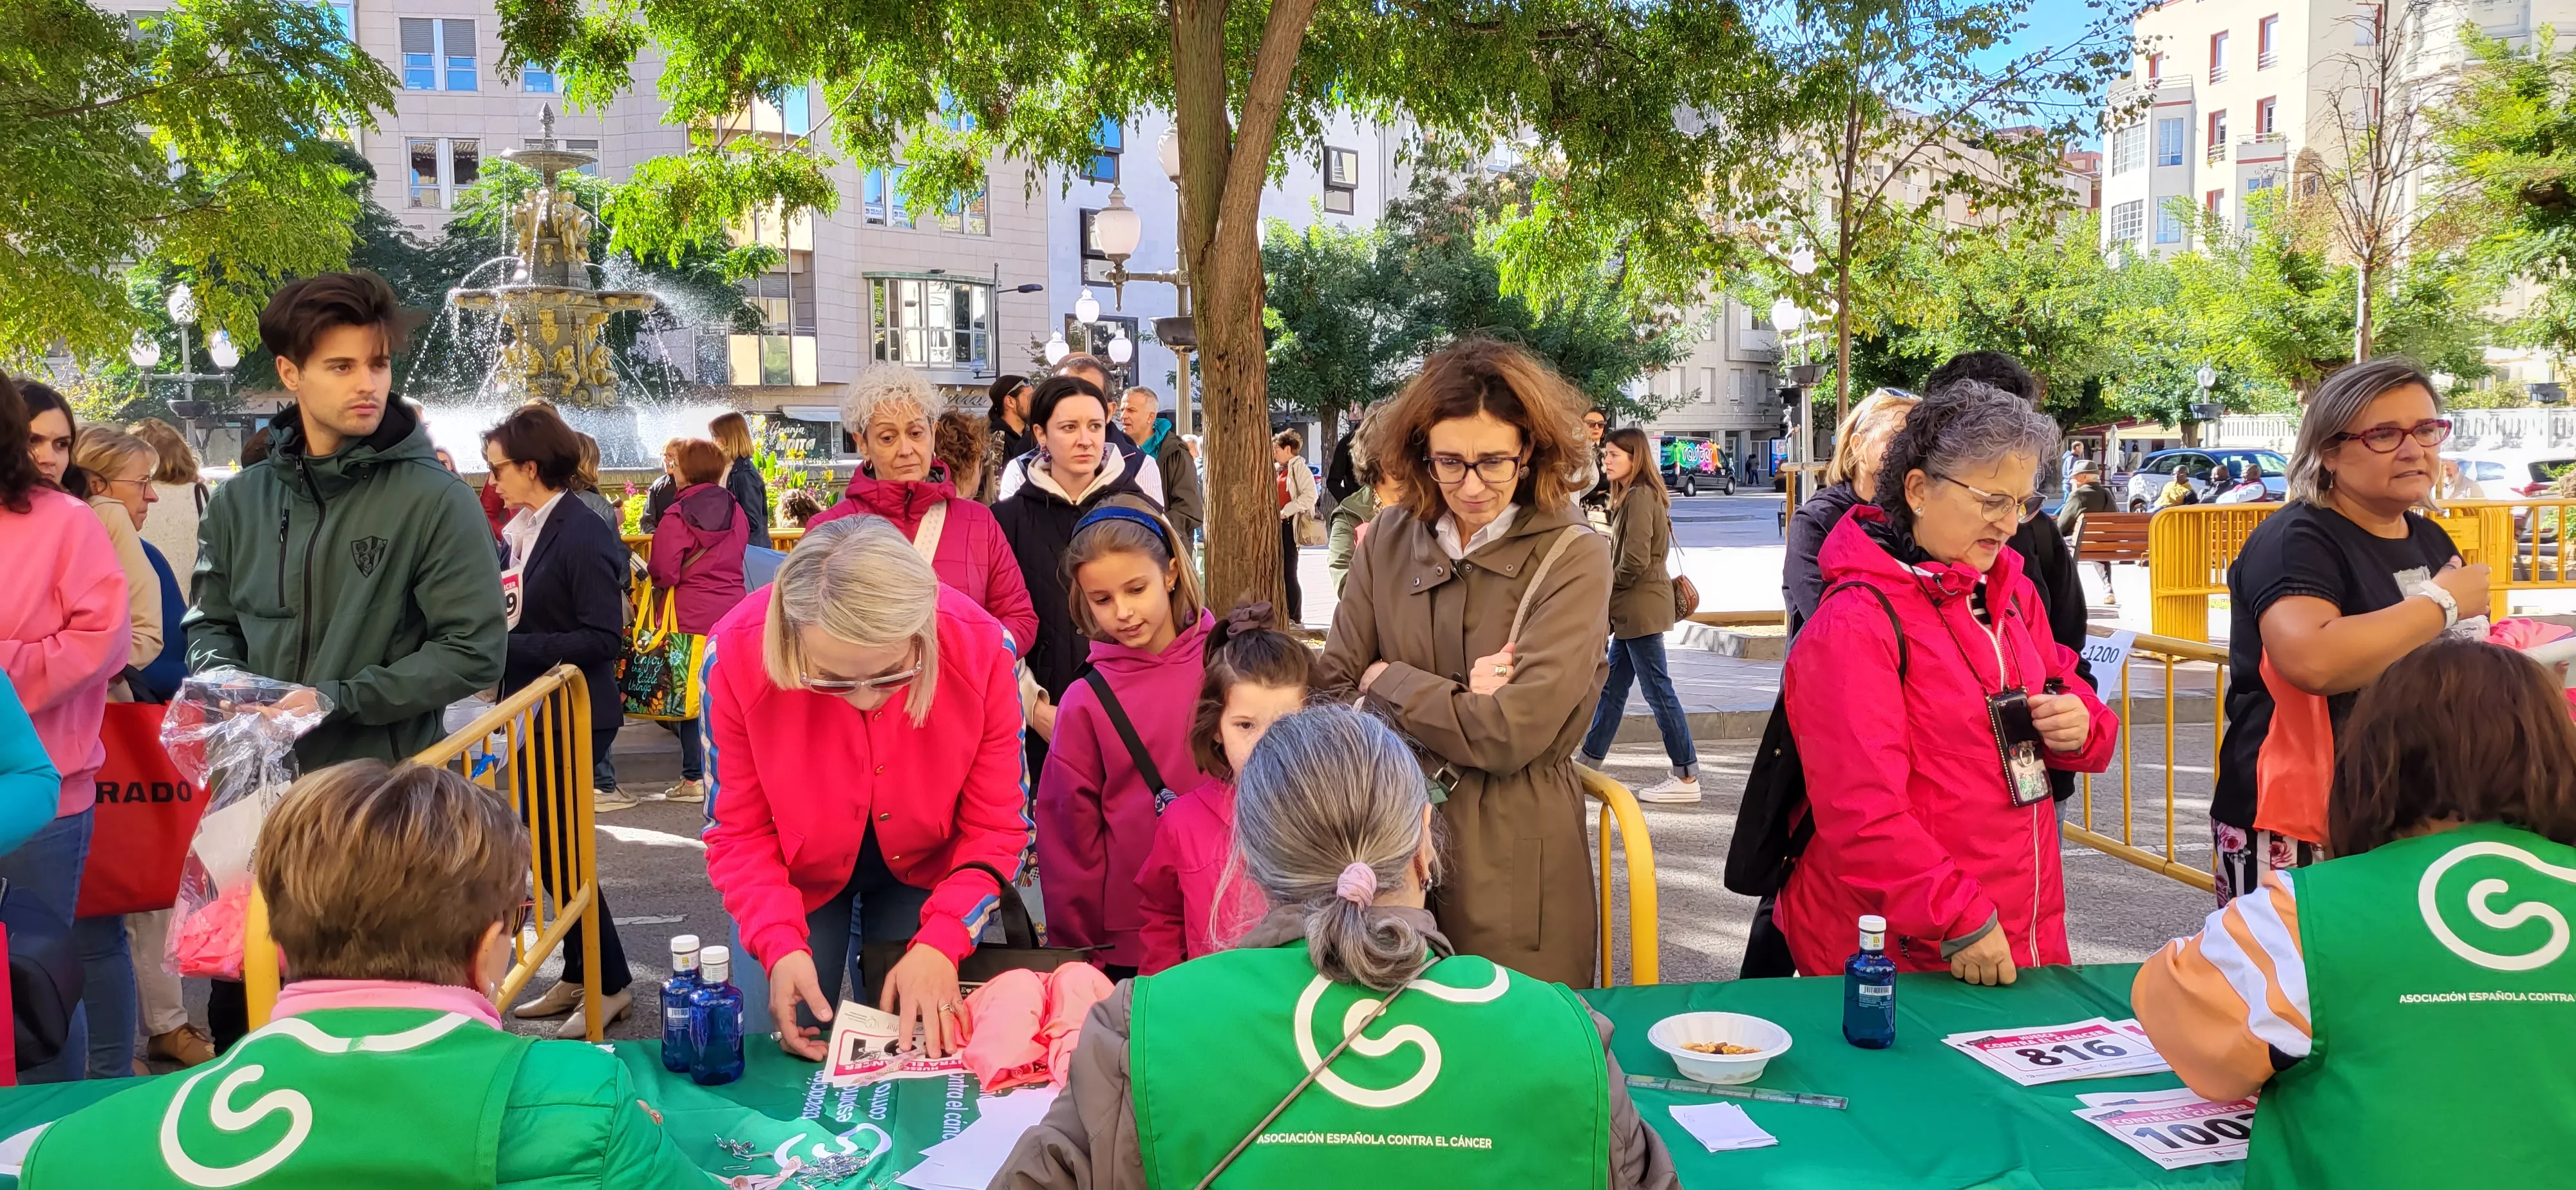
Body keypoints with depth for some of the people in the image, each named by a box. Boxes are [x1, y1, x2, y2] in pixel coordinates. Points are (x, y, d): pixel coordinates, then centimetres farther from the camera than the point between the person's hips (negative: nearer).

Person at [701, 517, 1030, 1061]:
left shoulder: (982, 649, -31)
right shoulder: (737, 655, -31)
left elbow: (995, 828, -19)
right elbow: (739, 833, -18)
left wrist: (941, 942, -32)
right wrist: (781, 944, -34)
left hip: (925, 869, 0)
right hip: (797, 872, 0)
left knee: (923, 1050, 11)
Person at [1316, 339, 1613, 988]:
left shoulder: (1572, 557, -10)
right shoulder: (1389, 540, 3)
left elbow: (1510, 734, -18)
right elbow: (1332, 692, -1)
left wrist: (1386, 680, -6)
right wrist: (1455, 703, -14)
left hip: (1512, 869, -3)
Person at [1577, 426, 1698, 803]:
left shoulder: (1640, 497, -15)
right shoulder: (1633, 497, 16)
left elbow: (1635, 561, -22)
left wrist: (1605, 588, -7)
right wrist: (1608, 593, 10)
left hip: (1640, 609, -10)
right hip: (1631, 610, 10)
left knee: (1657, 690, -6)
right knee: (1612, 687, 15)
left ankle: (1687, 778, -2)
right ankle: (1590, 761, 24)